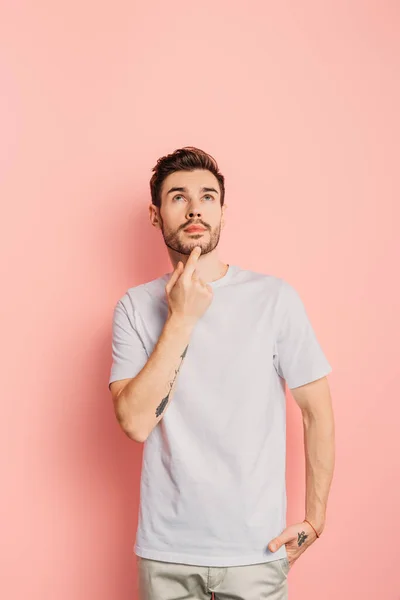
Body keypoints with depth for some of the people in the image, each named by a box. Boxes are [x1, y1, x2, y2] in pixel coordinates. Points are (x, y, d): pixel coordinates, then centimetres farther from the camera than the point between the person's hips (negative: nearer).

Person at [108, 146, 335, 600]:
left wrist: (315, 519, -1)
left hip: (257, 547, -1)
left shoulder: (275, 298, -8)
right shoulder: (135, 307, -3)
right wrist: (181, 319, -18)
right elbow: (136, 423, -14)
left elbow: (318, 413, -1)